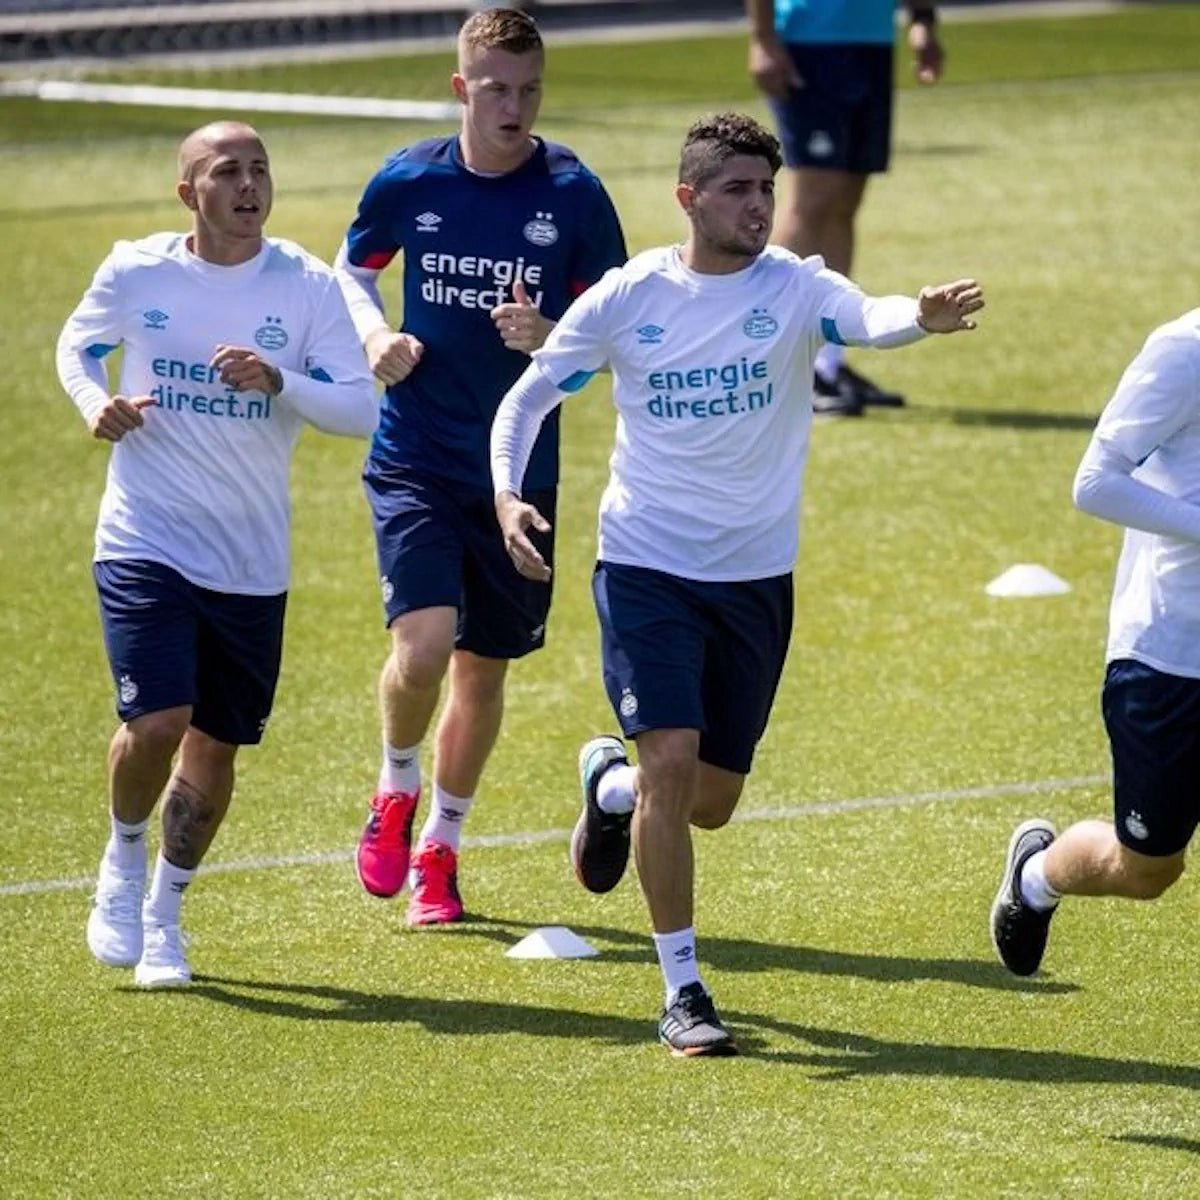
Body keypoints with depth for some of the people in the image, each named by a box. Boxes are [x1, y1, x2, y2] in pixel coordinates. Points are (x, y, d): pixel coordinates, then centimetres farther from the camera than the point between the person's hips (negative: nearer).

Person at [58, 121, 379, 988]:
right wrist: (96, 402, -5)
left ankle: (164, 914, 29)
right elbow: (78, 344, 16)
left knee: (216, 744, 9)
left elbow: (362, 409, -8)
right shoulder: (135, 273, -4)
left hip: (251, 560, 2)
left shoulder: (306, 286, -5)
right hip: (146, 540, -2)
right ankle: (123, 862, 12)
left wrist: (278, 382, -24)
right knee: (156, 721, -18)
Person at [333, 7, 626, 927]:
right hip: (415, 460, -1)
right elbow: (351, 267, 15)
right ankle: (397, 787, 12)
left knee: (484, 666, 11)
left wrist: (548, 335, -22)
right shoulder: (408, 182, -4)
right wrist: (374, 332, -6)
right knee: (424, 644, -19)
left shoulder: (573, 194, -7)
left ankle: (440, 849, 30)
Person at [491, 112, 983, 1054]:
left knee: (710, 802, 9)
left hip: (756, 578, 2)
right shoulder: (628, 297, -5)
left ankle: (611, 785, 46)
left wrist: (922, 318, -54)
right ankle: (682, 991, -7)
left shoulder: (794, 288, -8)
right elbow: (530, 396, 5)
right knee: (673, 757, -17)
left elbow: (871, 320, -30)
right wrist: (507, 494, -13)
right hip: (646, 568, -2)